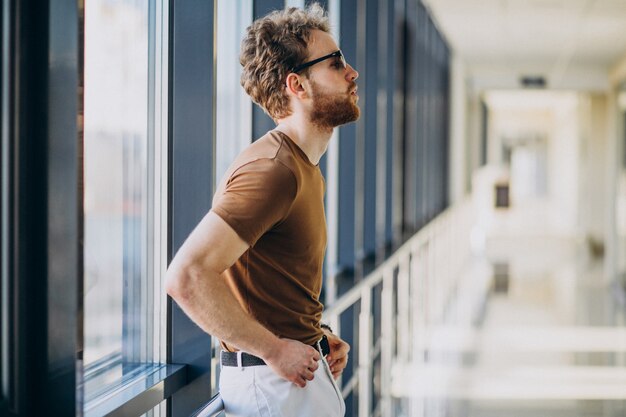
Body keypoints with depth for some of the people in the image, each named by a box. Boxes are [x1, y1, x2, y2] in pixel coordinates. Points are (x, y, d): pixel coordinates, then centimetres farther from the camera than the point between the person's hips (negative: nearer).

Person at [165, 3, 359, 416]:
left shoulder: (305, 170, 13)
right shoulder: (272, 169, -20)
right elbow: (187, 277, -29)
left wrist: (316, 334, 9)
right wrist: (275, 349, -21)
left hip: (301, 371, 9)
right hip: (274, 383, -9)